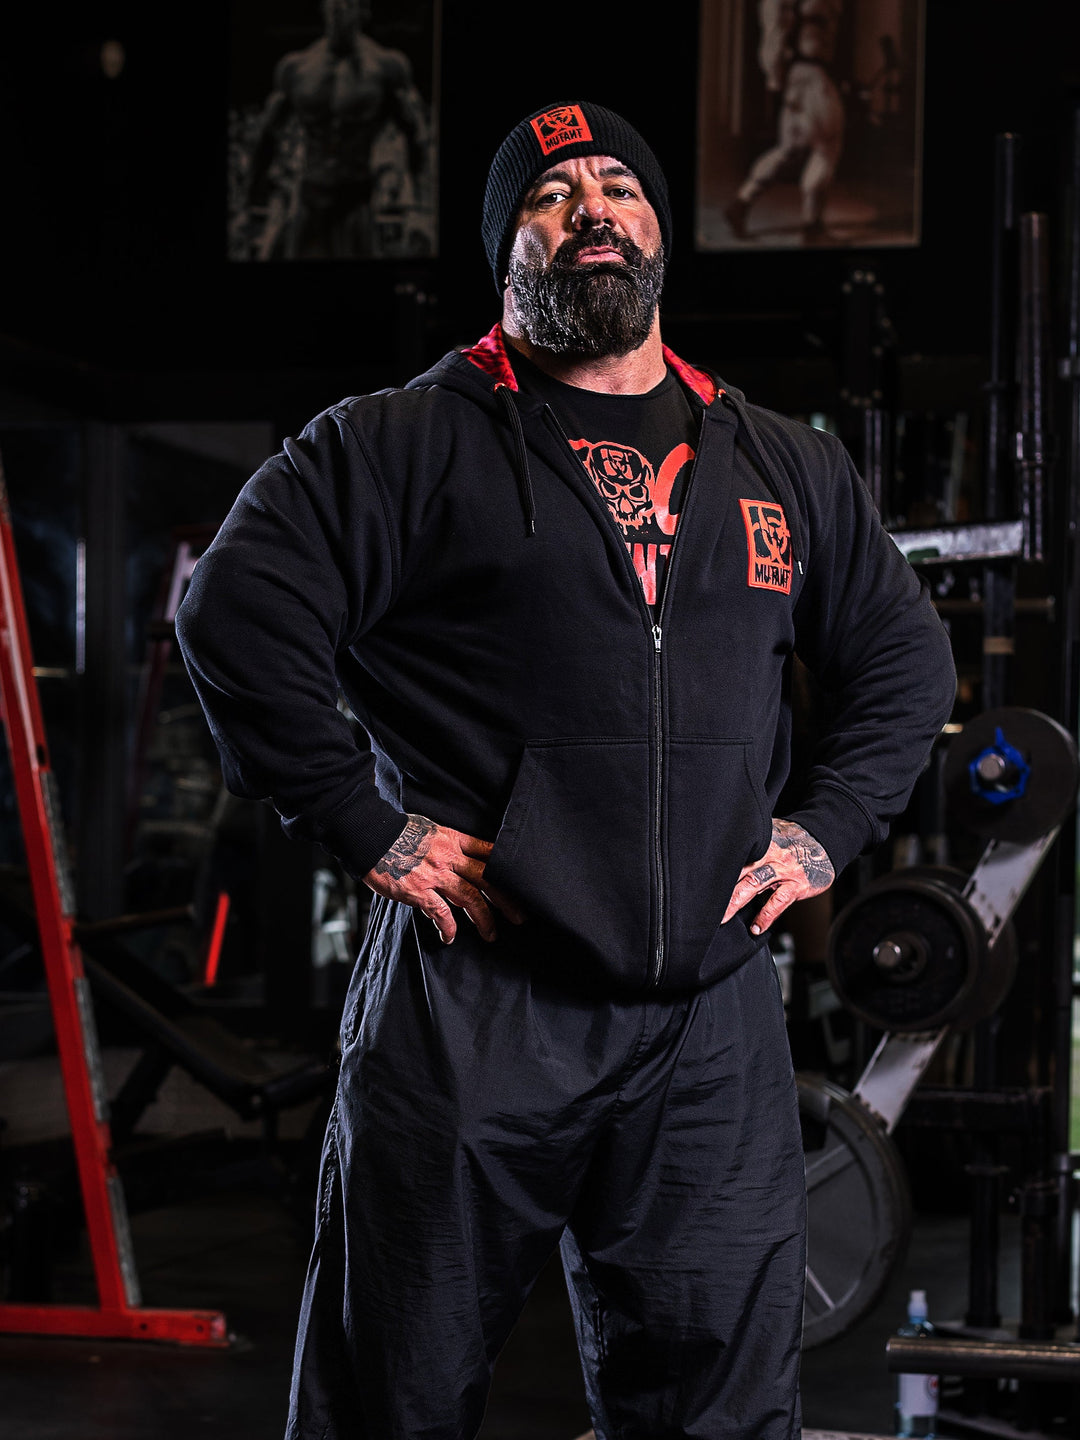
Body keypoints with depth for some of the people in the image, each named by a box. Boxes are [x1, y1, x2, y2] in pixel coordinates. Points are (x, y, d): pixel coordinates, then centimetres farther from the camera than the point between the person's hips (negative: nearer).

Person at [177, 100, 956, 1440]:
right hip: (472, 1011, -3)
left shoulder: (788, 470, 15)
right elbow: (237, 615, -7)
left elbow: (906, 658, 25)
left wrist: (824, 829, 10)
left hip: (713, 1026, 4)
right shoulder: (400, 447, 1)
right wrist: (368, 828, -11)